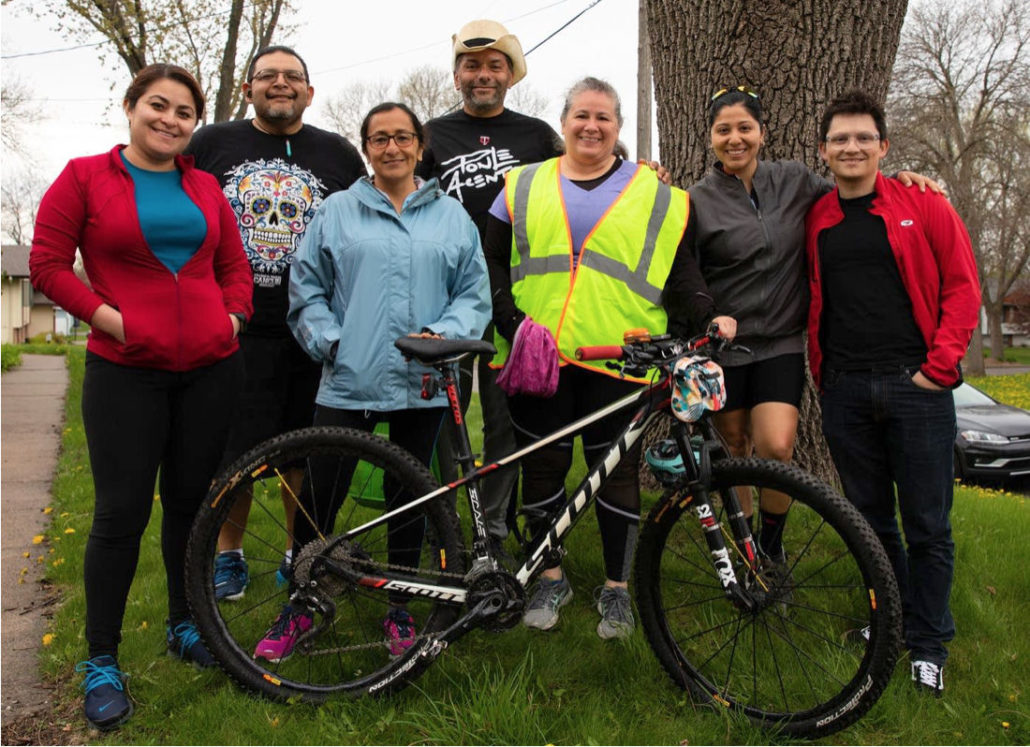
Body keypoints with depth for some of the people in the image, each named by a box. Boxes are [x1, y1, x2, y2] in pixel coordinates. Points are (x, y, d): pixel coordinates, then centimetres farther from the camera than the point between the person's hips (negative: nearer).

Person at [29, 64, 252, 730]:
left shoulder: (205, 188, 12)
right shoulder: (84, 177, 2)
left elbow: (235, 265, 17)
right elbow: (48, 263, -2)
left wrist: (232, 318, 1)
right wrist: (112, 319, -10)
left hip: (211, 368, 4)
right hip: (125, 373, -3)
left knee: (191, 500, 12)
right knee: (122, 513, -2)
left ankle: (186, 625, 30)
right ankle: (101, 660, 13)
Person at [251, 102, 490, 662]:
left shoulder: (452, 217, 11)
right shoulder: (336, 211, 8)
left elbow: (475, 295, 9)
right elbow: (306, 291, 8)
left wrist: (442, 335, -8)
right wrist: (331, 342, -6)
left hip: (422, 385, 1)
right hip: (347, 382, -1)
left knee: (409, 500, 10)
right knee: (318, 499, 1)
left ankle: (399, 609, 27)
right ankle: (299, 607, 20)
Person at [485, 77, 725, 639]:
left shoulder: (655, 196, 13)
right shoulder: (524, 187, 15)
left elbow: (680, 275, 10)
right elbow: (493, 263, 11)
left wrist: (707, 317, -6)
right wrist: (512, 323, -3)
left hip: (616, 359, -1)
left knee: (618, 470, 4)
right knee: (543, 467, 8)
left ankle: (616, 587, 21)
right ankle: (551, 577, 27)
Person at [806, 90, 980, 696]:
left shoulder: (923, 205, 1)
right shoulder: (815, 221, 9)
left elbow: (963, 286, 1)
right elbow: (811, 299, 15)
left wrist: (941, 365, -7)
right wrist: (821, 371, 5)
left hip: (916, 385, -2)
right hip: (845, 392, 3)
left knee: (928, 525, 3)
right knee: (870, 519, 12)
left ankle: (929, 646, 17)